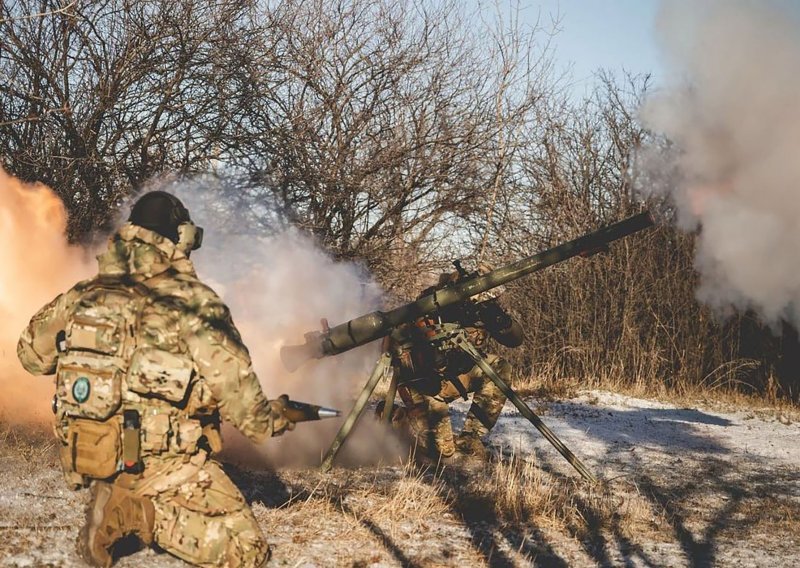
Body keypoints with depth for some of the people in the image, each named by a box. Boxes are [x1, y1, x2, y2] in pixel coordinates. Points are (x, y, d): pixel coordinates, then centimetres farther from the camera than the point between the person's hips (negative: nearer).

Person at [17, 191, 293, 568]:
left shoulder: (84, 296, 5)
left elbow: (32, 353, 17)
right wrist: (269, 420, 5)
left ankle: (114, 499, 5)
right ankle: (132, 514, -14)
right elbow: (232, 382, -12)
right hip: (161, 465, -6)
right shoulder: (194, 302, -10)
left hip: (86, 458, 6)